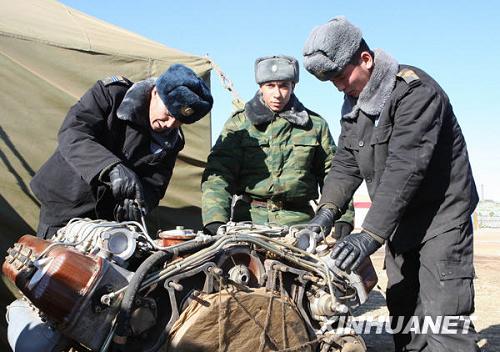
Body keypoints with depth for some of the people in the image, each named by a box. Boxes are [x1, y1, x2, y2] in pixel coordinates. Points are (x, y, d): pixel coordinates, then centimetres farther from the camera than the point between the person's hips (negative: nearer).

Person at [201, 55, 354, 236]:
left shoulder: (315, 125, 10)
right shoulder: (239, 123, 6)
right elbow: (218, 172, -4)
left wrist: (343, 217, -1)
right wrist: (215, 220, -19)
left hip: (298, 220, 1)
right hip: (250, 217, 0)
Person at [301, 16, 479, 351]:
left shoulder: (415, 90, -20)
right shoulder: (353, 104, 7)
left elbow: (405, 167, -29)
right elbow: (347, 163, 3)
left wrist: (370, 235, -34)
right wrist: (328, 209, -14)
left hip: (441, 216, -8)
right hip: (400, 223, 8)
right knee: (404, 319, 13)